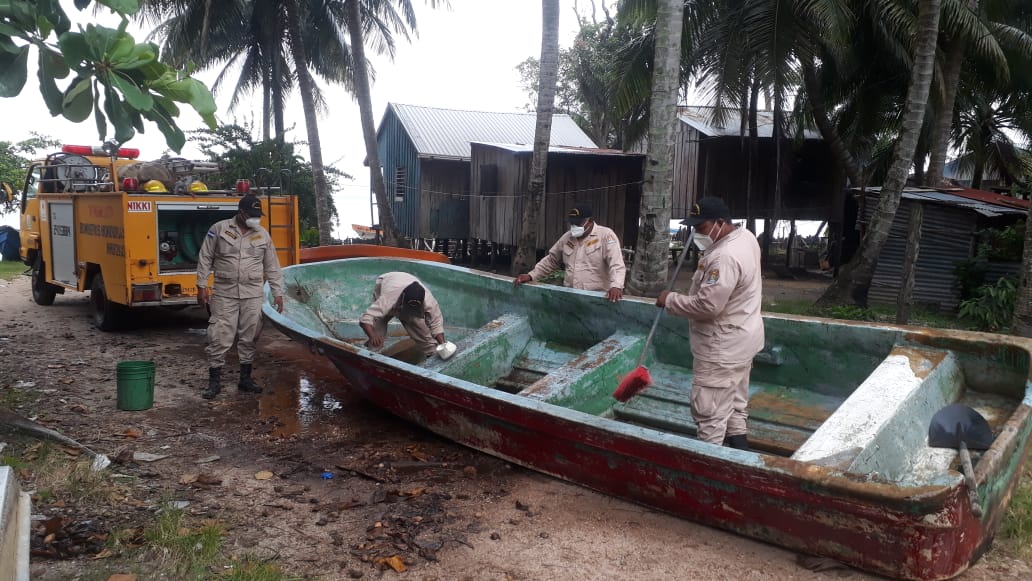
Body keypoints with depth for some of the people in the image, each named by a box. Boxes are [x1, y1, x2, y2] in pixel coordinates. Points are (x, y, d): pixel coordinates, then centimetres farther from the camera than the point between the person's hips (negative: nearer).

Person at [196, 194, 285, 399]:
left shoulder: (263, 235, 7)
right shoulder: (219, 229, 0)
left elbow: (272, 267, 10)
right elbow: (205, 259, 2)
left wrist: (278, 293, 7)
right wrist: (201, 286, -2)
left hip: (252, 296, 3)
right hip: (224, 294, -2)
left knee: (249, 338, 8)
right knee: (219, 338, -2)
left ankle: (246, 379, 21)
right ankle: (214, 381, 9)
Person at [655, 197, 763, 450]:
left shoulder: (725, 258, -28)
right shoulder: (745, 236, 5)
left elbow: (707, 305, -30)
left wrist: (670, 300, -17)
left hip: (722, 348, -11)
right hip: (739, 340, 11)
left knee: (709, 412, -2)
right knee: (734, 405, 20)